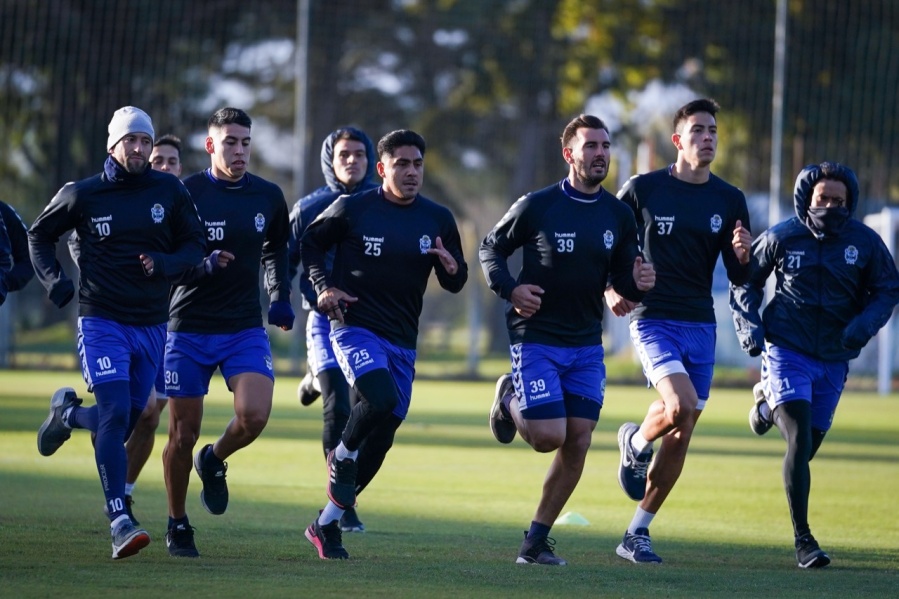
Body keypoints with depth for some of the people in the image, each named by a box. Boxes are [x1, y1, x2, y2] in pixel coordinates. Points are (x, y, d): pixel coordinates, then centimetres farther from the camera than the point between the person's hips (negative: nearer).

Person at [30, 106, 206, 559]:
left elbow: (194, 246, 7)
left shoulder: (169, 191, 2)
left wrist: (165, 264, -14)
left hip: (152, 325, 3)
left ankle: (67, 413, 43)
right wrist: (54, 283, -1)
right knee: (115, 414, -18)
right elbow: (40, 235, 13)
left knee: (127, 422, 10)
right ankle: (119, 522, -20)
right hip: (101, 321, -3)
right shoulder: (82, 194, -2)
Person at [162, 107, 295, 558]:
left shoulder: (268, 197, 4)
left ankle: (214, 461, 14)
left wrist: (280, 298, 10)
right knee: (183, 435, 1)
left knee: (254, 415, -20)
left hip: (246, 329, 2)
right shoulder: (185, 194, -7)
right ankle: (177, 525, 21)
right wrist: (203, 265, -23)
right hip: (189, 330, -2)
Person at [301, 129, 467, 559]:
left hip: (402, 342, 5)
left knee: (380, 440, 4)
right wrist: (325, 286, -6)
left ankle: (327, 524, 18)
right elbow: (310, 243, 10)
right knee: (382, 398, -31)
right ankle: (342, 455, 1)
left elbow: (455, 284, 11)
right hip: (354, 328, -5)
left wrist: (452, 268, -13)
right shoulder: (352, 209, -4)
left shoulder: (438, 220, 5)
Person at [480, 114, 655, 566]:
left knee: (577, 443, -1)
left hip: (586, 345, 4)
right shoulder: (536, 206, -9)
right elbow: (490, 249, 3)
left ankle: (536, 542, 11)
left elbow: (621, 281, 11)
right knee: (549, 437, -14)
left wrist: (637, 283, -13)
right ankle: (510, 400, 21)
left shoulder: (619, 215, 3)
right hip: (536, 338, -4)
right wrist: (509, 290, -14)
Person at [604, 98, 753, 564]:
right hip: (653, 320, -4)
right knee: (680, 407, -27)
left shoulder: (729, 200, 5)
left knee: (680, 438, 4)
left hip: (700, 327, 4)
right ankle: (635, 442, 8)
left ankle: (637, 534, 16)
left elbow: (740, 279, 7)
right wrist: (610, 290, -8)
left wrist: (742, 257, -15)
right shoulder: (643, 189, -4)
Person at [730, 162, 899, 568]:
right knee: (800, 441, -16)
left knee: (808, 446, 15)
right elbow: (746, 282, 7)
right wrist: (749, 326, -6)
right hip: (787, 350, -3)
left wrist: (865, 324, -12)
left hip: (834, 358, 3)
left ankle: (769, 399, 49)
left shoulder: (865, 242, -4)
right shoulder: (782, 238, -7)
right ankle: (802, 539, -11)